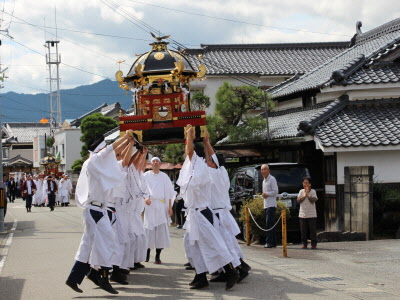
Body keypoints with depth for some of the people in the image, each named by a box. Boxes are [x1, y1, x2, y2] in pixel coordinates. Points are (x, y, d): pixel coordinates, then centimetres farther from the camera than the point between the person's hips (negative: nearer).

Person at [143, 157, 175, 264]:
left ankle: (158, 255, -2)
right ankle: (147, 253, 12)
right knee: (149, 229, -2)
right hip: (149, 205, -1)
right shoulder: (146, 176, 8)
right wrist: (145, 198, -15)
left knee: (161, 230, -6)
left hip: (162, 206, 1)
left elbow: (170, 192, 10)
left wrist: (170, 207, 3)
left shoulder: (164, 176, 12)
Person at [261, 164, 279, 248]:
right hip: (266, 205, 9)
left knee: (269, 223, -14)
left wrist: (267, 194, -12)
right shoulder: (264, 181, 21)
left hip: (271, 205, -9)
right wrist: (264, 194, 6)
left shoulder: (272, 179, -6)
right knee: (270, 224, 8)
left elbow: (276, 191, -11)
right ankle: (273, 242, 10)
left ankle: (269, 242, -16)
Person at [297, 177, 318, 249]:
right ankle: (304, 244, 11)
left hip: (311, 215, -3)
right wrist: (304, 195, -14)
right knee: (303, 230, 4)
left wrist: (308, 194, -16)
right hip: (302, 214, 3)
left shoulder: (313, 191, 1)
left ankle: (314, 244, 5)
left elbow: (313, 200, -12)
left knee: (312, 230, -1)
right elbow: (298, 200, -4)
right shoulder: (301, 191, 8)